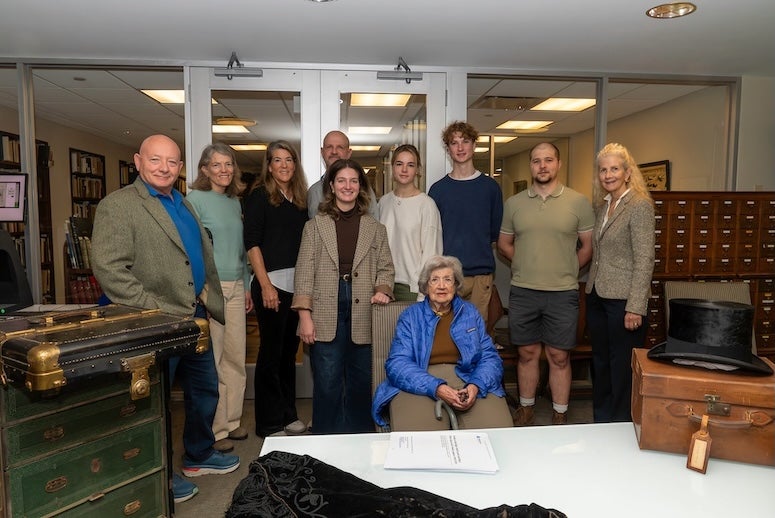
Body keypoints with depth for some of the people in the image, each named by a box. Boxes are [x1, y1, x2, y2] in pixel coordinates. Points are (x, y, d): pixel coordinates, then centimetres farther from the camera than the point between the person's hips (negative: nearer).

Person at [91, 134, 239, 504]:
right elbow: (109, 270, -21)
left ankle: (199, 455, 41)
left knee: (205, 390, 19)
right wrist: (157, 311, -21)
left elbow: (205, 260, 19)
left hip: (195, 319, 8)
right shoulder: (117, 206, -12)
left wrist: (215, 304, 12)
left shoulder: (183, 205, 13)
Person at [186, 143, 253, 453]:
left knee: (236, 358, 11)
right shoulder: (194, 200, -5)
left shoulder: (235, 202, 14)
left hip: (236, 288, 7)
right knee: (210, 361, 0)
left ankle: (231, 421, 26)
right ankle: (212, 430, 13)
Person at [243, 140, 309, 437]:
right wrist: (265, 285, -14)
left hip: (298, 285, 5)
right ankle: (268, 423, 14)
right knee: (271, 352, 1)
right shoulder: (259, 197, -1)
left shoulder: (300, 199, 14)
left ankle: (288, 414, 25)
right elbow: (252, 243, -7)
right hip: (272, 283, -5)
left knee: (289, 350, 12)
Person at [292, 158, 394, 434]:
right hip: (326, 318, -1)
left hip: (363, 316, 2)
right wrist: (305, 316, -5)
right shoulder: (314, 226, 6)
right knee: (327, 385, 4)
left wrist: (382, 290, -9)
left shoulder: (376, 228, 11)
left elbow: (385, 268, 13)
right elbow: (304, 272, 2)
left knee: (361, 384, 9)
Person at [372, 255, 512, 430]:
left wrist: (476, 386, -13)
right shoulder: (410, 316, 8)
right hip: (420, 386, -2)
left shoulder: (470, 313, 15)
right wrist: (436, 388, -19)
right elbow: (397, 363, -3)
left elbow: (490, 357, 9)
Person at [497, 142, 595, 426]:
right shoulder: (514, 203, 5)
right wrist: (527, 265, 6)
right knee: (527, 353, 12)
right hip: (522, 292, 2)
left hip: (563, 293, -1)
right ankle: (525, 408, 28)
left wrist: (566, 271, 2)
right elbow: (504, 244, 13)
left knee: (558, 356, 8)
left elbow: (588, 246, 4)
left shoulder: (578, 202, -1)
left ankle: (560, 415, 23)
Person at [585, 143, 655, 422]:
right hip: (597, 296, 7)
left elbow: (644, 260, -14)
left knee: (622, 368, 4)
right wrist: (591, 289, 11)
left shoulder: (640, 205, -10)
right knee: (600, 364, 16)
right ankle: (601, 423, 31)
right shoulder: (602, 205, 11)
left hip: (622, 299, -7)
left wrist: (635, 307, -18)